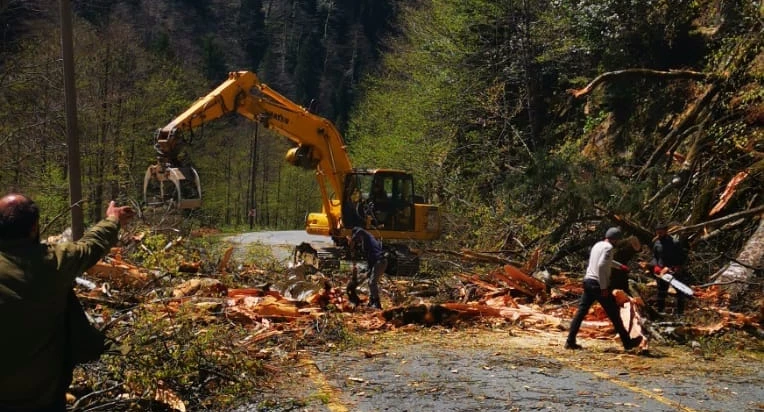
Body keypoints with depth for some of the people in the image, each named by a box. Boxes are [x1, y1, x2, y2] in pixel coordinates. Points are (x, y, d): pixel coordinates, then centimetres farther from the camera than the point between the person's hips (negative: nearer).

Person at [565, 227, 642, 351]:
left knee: (581, 311, 6)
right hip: (598, 284, -8)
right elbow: (601, 266, -22)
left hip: (588, 281, 8)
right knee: (614, 314, 2)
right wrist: (604, 287, -20)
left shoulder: (598, 245, 17)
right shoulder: (608, 247, -10)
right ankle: (627, 342, 11)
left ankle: (570, 341, 3)